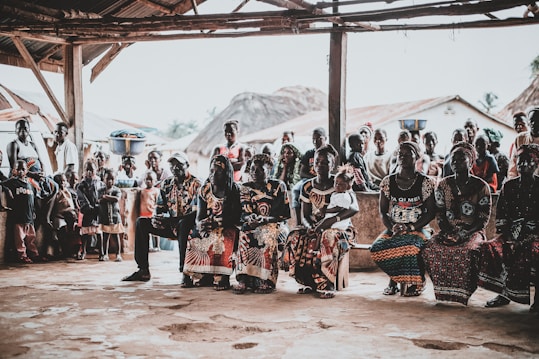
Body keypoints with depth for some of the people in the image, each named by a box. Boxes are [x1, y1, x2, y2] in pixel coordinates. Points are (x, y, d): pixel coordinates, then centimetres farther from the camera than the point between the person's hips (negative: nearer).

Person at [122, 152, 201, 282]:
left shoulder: (195, 184, -7)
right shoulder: (166, 184, 11)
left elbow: (196, 211, -18)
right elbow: (160, 207, 15)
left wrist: (179, 220, -30)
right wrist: (157, 217, -9)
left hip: (188, 224, -6)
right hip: (171, 224, 7)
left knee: (183, 224, -40)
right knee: (141, 222, -7)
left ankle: (184, 270, -35)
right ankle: (143, 271, -10)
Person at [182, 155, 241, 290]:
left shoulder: (235, 190, -7)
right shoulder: (204, 189, 4)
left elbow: (237, 217, -12)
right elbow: (199, 216, 1)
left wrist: (216, 223, -24)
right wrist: (200, 224, -23)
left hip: (228, 227, -4)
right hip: (208, 226, 4)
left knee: (221, 238, -35)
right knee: (194, 237, -24)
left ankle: (221, 278, -32)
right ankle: (195, 277, -20)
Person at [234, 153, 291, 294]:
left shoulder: (279, 186, 3)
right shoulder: (246, 188, 12)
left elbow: (285, 214, -3)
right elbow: (244, 214, 2)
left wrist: (264, 219, -16)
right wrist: (250, 219, -22)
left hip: (275, 225, -2)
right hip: (253, 226, 3)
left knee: (268, 235, -36)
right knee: (244, 234, -30)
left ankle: (267, 281, -36)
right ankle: (242, 279, -36)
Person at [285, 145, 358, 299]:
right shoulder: (307, 187, 5)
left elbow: (355, 207, -19)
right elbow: (305, 215, 5)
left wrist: (332, 220, -32)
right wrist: (309, 226, -19)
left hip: (338, 228, -4)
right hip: (314, 228, 4)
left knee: (328, 237, -39)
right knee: (294, 238, -27)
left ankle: (327, 284, -28)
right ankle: (309, 282, -17)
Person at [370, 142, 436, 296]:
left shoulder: (426, 182, -1)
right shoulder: (388, 182, 8)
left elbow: (431, 212, -4)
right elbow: (383, 211, 8)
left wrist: (411, 227, -17)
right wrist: (392, 228, -12)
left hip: (419, 228, -3)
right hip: (393, 228, 3)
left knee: (411, 246, -38)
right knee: (377, 248, -29)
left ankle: (414, 282, -8)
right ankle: (396, 278, -2)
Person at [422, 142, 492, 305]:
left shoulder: (481, 186, 0)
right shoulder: (444, 184, 10)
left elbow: (484, 218, -3)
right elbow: (440, 213, 9)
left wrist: (465, 232, -18)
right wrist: (446, 230, -11)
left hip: (473, 231, -3)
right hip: (449, 230, 3)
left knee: (468, 252, -38)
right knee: (430, 248, -29)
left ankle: (463, 294, -22)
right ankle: (442, 292, -19)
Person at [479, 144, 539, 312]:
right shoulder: (509, 186, 13)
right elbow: (501, 214, 9)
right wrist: (506, 234, -6)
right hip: (512, 232, 4)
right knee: (491, 247, -23)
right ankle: (503, 293, -13)